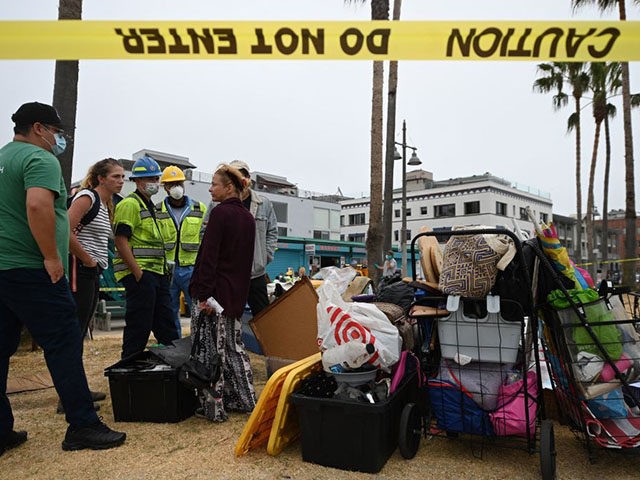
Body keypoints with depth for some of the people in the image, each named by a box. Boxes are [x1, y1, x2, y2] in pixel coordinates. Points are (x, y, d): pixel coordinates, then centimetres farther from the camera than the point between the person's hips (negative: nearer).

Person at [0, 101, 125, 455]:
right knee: (64, 344, -4)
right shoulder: (40, 159, -9)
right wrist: (52, 256, -19)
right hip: (30, 270, -9)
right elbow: (38, 206, -26)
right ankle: (82, 426, 1)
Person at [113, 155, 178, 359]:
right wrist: (137, 272, -22)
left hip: (156, 273, 10)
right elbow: (121, 240, -17)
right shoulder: (130, 204, -9)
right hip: (139, 273, -10)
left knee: (166, 323, 13)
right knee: (139, 325, -3)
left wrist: (164, 269, 20)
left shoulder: (149, 205, 22)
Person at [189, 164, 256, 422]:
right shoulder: (248, 218, 13)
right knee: (233, 345, 16)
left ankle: (214, 407, 7)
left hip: (215, 291, -8)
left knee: (211, 348, 1)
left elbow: (209, 255, -18)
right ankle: (245, 400, 24)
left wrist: (203, 294, -19)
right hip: (237, 293, 8)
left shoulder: (220, 212, -12)